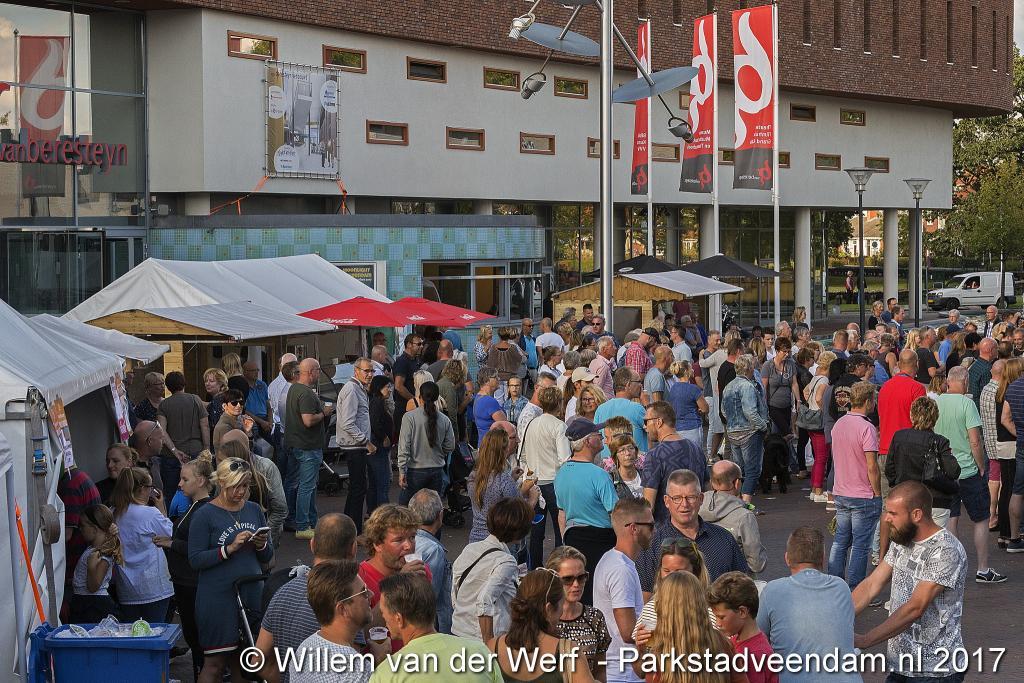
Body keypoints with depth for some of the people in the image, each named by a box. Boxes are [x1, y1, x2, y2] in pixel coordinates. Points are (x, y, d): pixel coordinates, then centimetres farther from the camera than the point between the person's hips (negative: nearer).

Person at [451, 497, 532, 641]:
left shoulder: (469, 549, 7)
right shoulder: (506, 563, -14)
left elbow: (454, 598, 12)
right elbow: (485, 601, -25)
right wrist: (490, 646, -20)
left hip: (457, 632, 7)